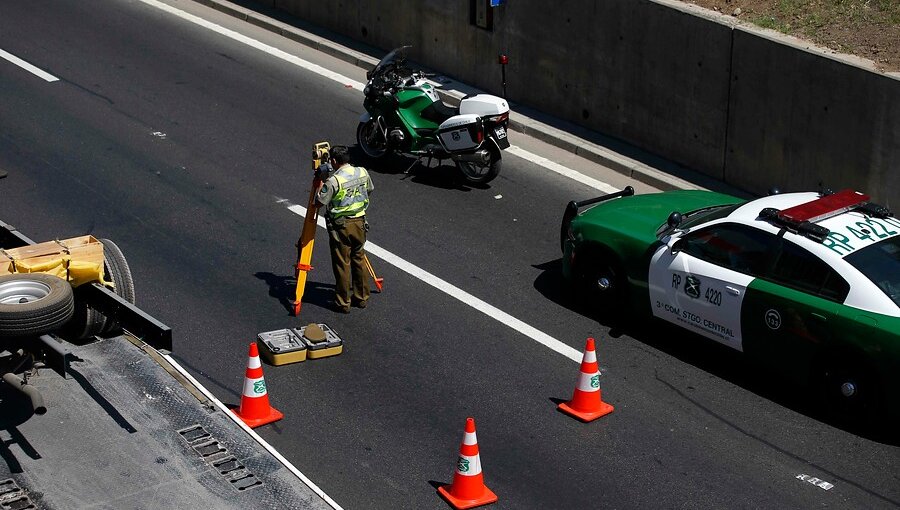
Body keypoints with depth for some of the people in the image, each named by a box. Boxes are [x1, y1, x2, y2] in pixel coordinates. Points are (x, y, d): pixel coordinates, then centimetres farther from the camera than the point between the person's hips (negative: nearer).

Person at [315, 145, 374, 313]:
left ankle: (343, 303, 10)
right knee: (359, 260, 18)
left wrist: (322, 181, -4)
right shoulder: (363, 173, -1)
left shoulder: (333, 181, -21)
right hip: (359, 222, 6)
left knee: (342, 265, 3)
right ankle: (362, 297, 27)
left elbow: (319, 202, -14)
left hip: (341, 227, -6)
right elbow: (370, 189, 16)